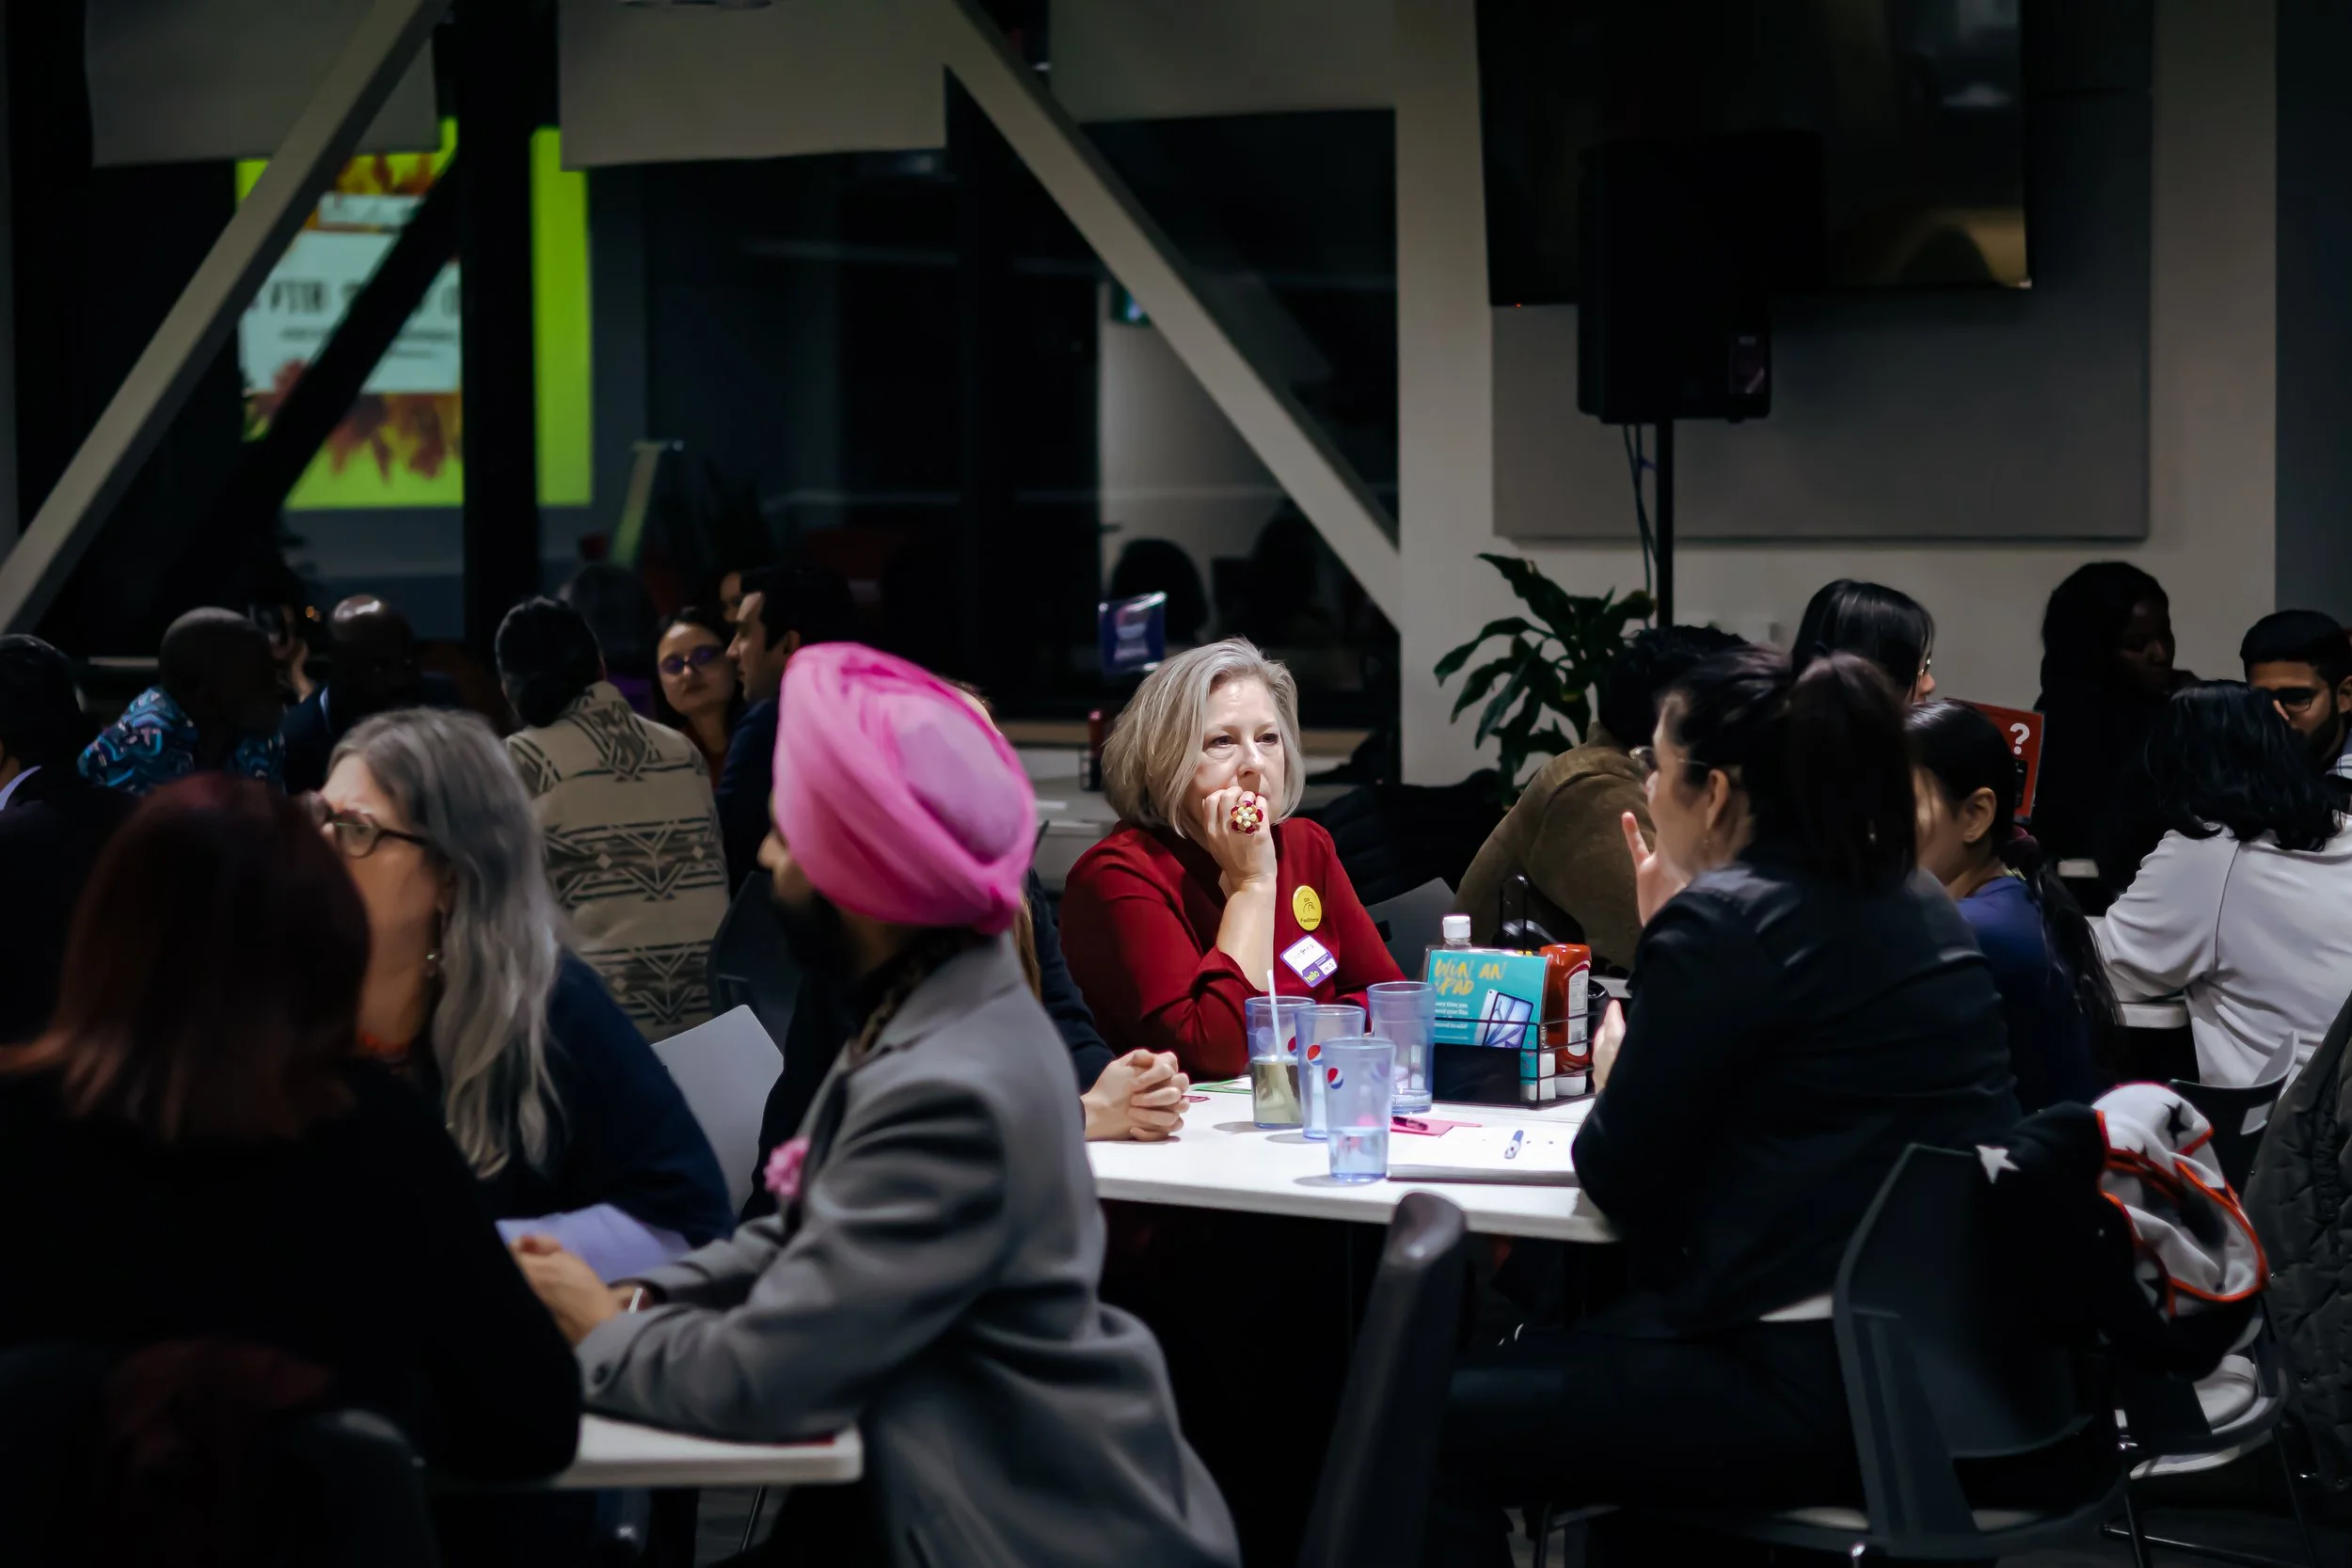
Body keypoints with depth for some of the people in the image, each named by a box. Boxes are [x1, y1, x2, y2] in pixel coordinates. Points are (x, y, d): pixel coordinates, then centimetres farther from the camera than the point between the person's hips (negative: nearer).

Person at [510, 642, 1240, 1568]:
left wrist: (598, 1335, -7)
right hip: (951, 1491, 8)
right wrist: (634, 1302, -2)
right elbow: (808, 1233, 13)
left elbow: (759, 1380, -25)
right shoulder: (946, 999, 3)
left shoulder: (951, 1094, -26)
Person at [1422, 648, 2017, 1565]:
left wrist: (1614, 1068, 14)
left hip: (1823, 1384, -10)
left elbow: (1618, 1180, -6)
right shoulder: (1913, 903, 13)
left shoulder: (1725, 919, -13)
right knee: (1545, 1351, 27)